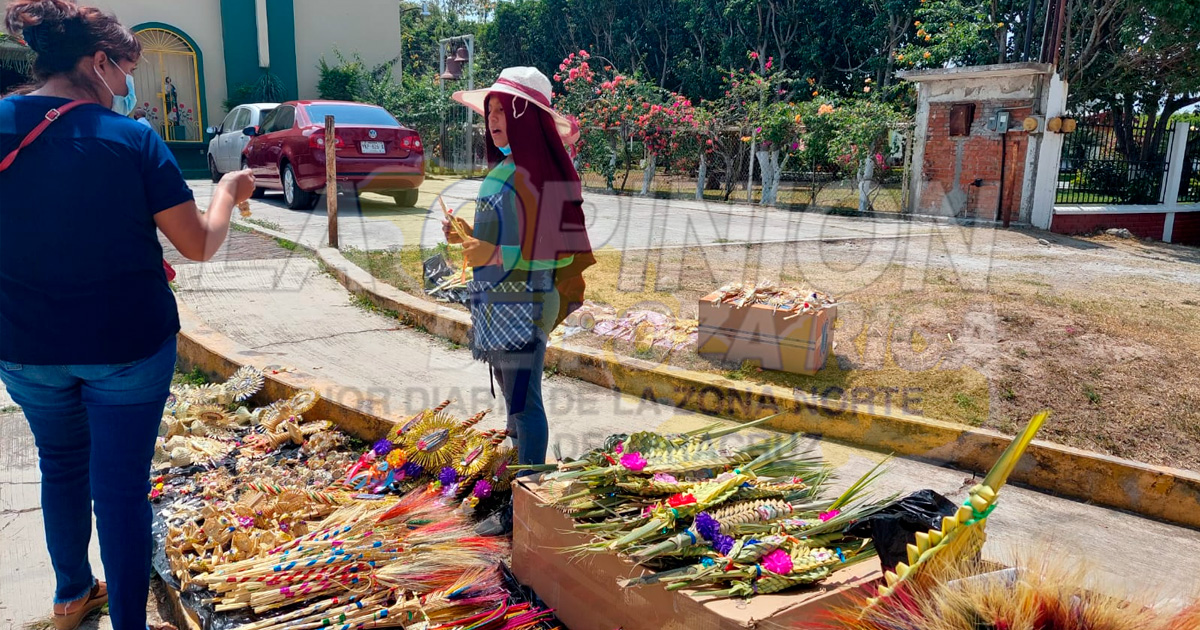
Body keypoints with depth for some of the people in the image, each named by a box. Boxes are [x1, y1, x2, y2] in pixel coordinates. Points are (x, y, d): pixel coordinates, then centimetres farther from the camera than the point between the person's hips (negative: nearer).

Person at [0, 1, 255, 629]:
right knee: (121, 484, 5)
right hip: (125, 344, -4)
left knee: (61, 466, 24)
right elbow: (200, 245, -8)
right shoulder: (132, 140, -14)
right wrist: (228, 191, 8)